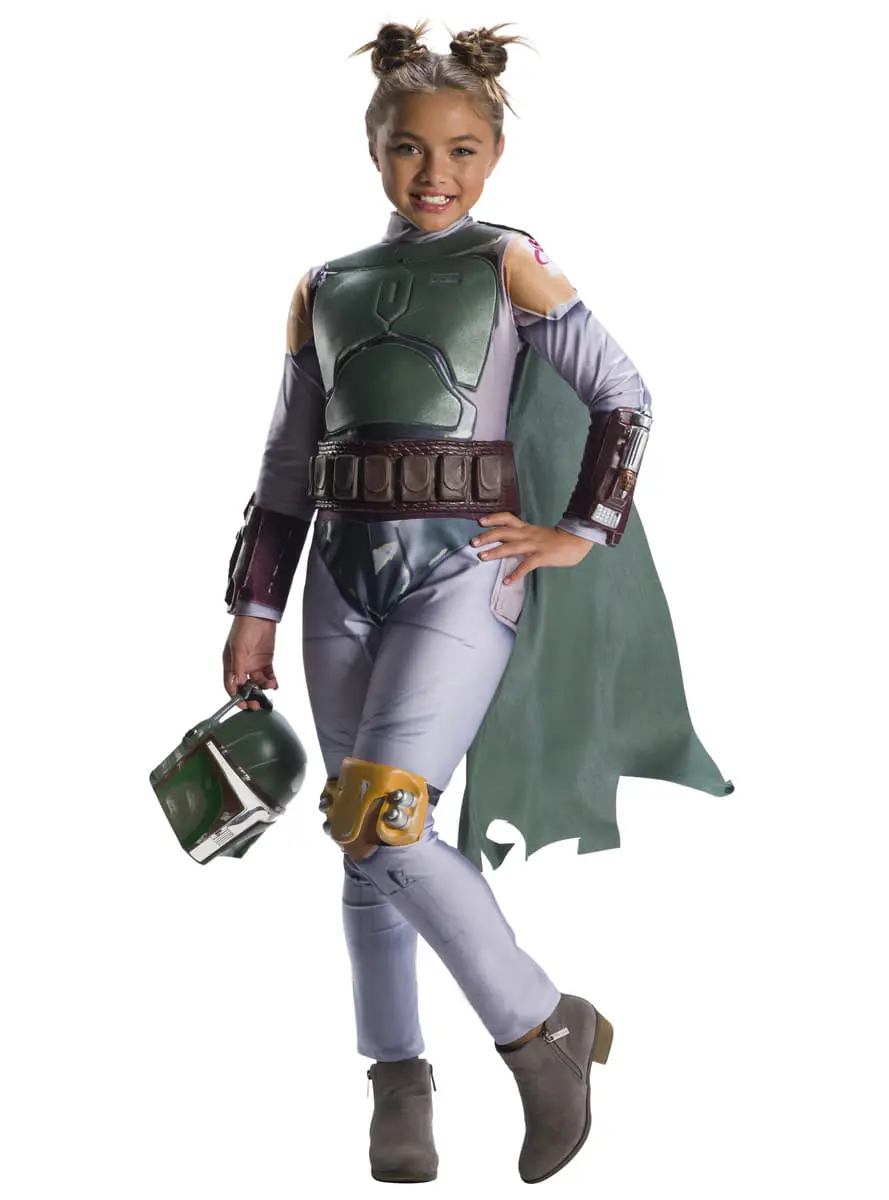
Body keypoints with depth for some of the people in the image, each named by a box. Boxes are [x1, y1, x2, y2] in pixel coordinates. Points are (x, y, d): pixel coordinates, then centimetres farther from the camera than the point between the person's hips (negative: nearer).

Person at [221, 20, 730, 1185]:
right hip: (344, 567, 5)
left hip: (461, 564, -5)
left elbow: (626, 399, 4)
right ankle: (399, 1084, 17)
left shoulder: (509, 263, 2)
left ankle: (549, 1030, -2)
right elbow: (291, 458, 15)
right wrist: (255, 608, 11)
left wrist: (580, 532, -4)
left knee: (381, 816, -18)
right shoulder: (324, 287, 13)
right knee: (364, 840, 5)